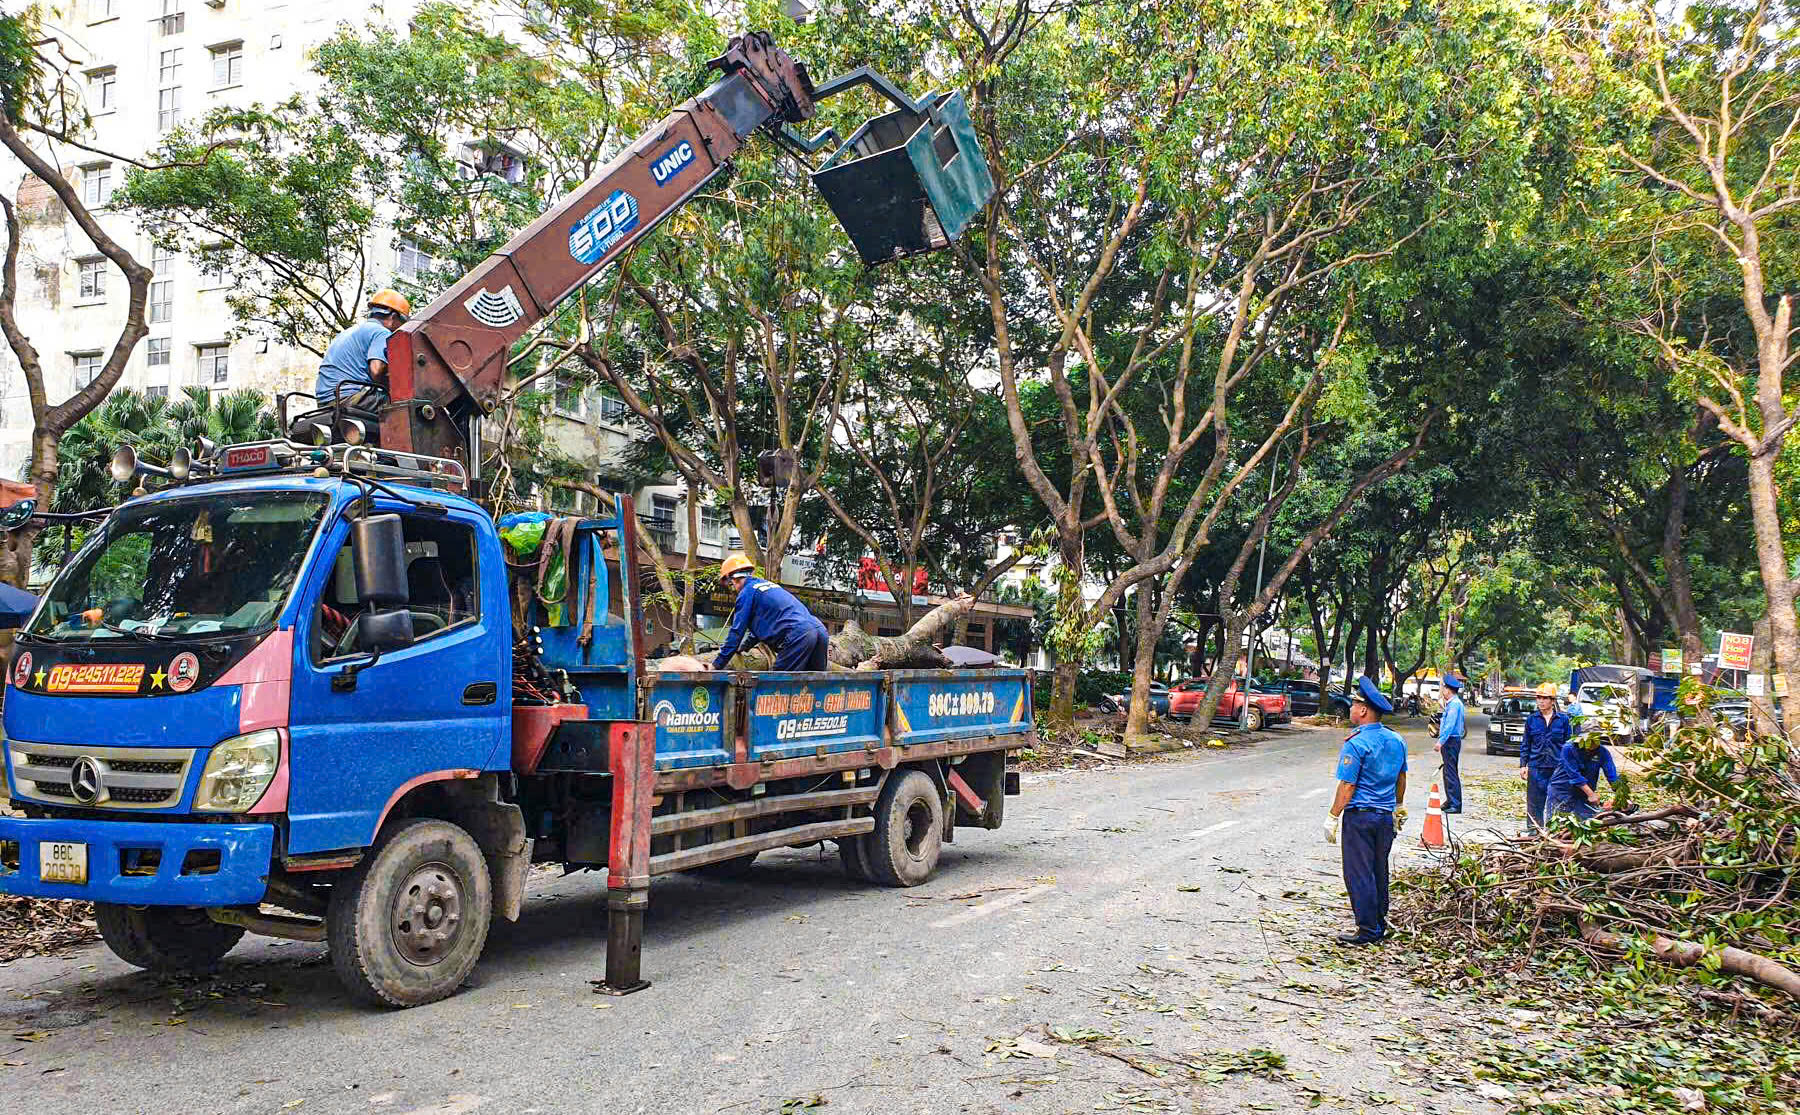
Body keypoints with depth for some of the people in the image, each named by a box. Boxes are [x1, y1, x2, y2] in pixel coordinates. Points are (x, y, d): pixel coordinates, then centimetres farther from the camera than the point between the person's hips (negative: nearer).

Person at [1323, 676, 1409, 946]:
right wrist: (1399, 808, 28)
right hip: (1386, 815, 8)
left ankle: (1368, 931, 2)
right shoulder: (1396, 740, 6)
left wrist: (1333, 817, -10)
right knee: (1379, 871, 18)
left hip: (1360, 815, -8)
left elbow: (1347, 785, -17)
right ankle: (1380, 924, 27)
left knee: (1359, 874, -1)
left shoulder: (1356, 743, -17)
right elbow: (1401, 778, 16)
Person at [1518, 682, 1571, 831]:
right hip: (1536, 767, 1)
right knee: (1534, 802, 3)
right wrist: (1523, 765, 5)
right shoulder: (1531, 720, 8)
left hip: (1557, 768, -1)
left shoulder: (1563, 720, 5)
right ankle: (1534, 829, 10)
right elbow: (1525, 744, 11)